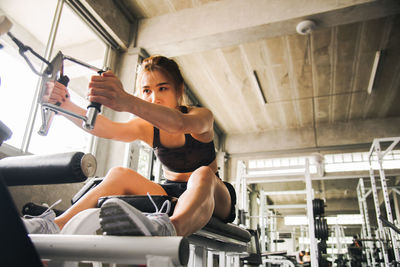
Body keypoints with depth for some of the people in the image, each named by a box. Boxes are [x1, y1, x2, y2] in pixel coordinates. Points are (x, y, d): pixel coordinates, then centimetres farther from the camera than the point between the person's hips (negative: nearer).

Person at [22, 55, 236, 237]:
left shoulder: (201, 116, -12)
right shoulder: (146, 127, 1)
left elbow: (180, 124, -39)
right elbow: (108, 129, -20)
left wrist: (127, 102, -57)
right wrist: (66, 106, -39)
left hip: (214, 200, -4)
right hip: (170, 194, 4)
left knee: (203, 174, -39)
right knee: (120, 174, -19)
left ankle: (170, 229, -69)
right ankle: (55, 226, -33)